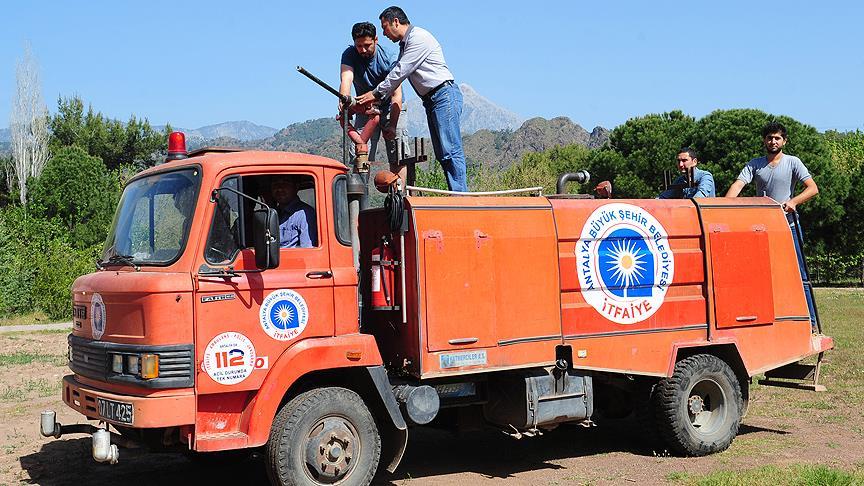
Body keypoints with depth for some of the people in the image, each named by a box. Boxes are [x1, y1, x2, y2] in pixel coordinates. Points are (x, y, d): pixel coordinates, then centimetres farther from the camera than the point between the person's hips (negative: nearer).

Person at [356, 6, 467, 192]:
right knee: (442, 155, 4)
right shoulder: (404, 45, 22)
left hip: (445, 95, -10)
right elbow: (395, 74, 22)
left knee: (450, 152, -16)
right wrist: (375, 99, 12)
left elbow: (399, 73, -12)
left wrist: (376, 93, -4)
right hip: (431, 100, 10)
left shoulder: (418, 37, -10)